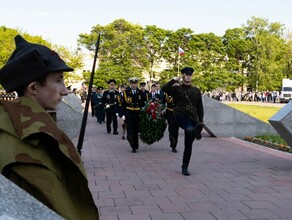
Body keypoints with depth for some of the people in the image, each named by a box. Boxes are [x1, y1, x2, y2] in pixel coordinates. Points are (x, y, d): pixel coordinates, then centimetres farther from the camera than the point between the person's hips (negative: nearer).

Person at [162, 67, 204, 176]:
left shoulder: (196, 91, 18)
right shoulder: (177, 89, 11)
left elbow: (200, 107, 15)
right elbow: (164, 89, -9)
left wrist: (200, 121, 7)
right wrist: (174, 80, -5)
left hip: (192, 118, 3)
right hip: (180, 116, -3)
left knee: (188, 145, 4)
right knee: (189, 127, -41)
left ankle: (185, 167, 13)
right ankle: (194, 131, -75)